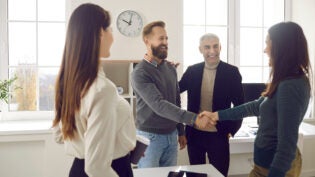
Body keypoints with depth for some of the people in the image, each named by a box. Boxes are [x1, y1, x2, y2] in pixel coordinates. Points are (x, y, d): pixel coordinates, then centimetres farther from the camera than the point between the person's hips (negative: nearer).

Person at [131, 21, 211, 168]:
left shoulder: (171, 68, 6)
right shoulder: (140, 73, -16)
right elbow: (159, 105, -26)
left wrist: (181, 131, 15)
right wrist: (193, 118, -31)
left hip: (171, 135, 6)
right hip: (150, 136, -6)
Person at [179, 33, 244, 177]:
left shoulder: (231, 72, -6)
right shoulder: (192, 71, 1)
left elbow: (239, 104, -1)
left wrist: (232, 130, -4)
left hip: (218, 135, -2)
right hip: (194, 134, 3)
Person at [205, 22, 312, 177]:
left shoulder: (290, 86, -26)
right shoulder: (286, 82, 5)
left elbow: (287, 143, -28)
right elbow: (257, 106, 15)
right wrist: (220, 115, 18)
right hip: (272, 160, 9)